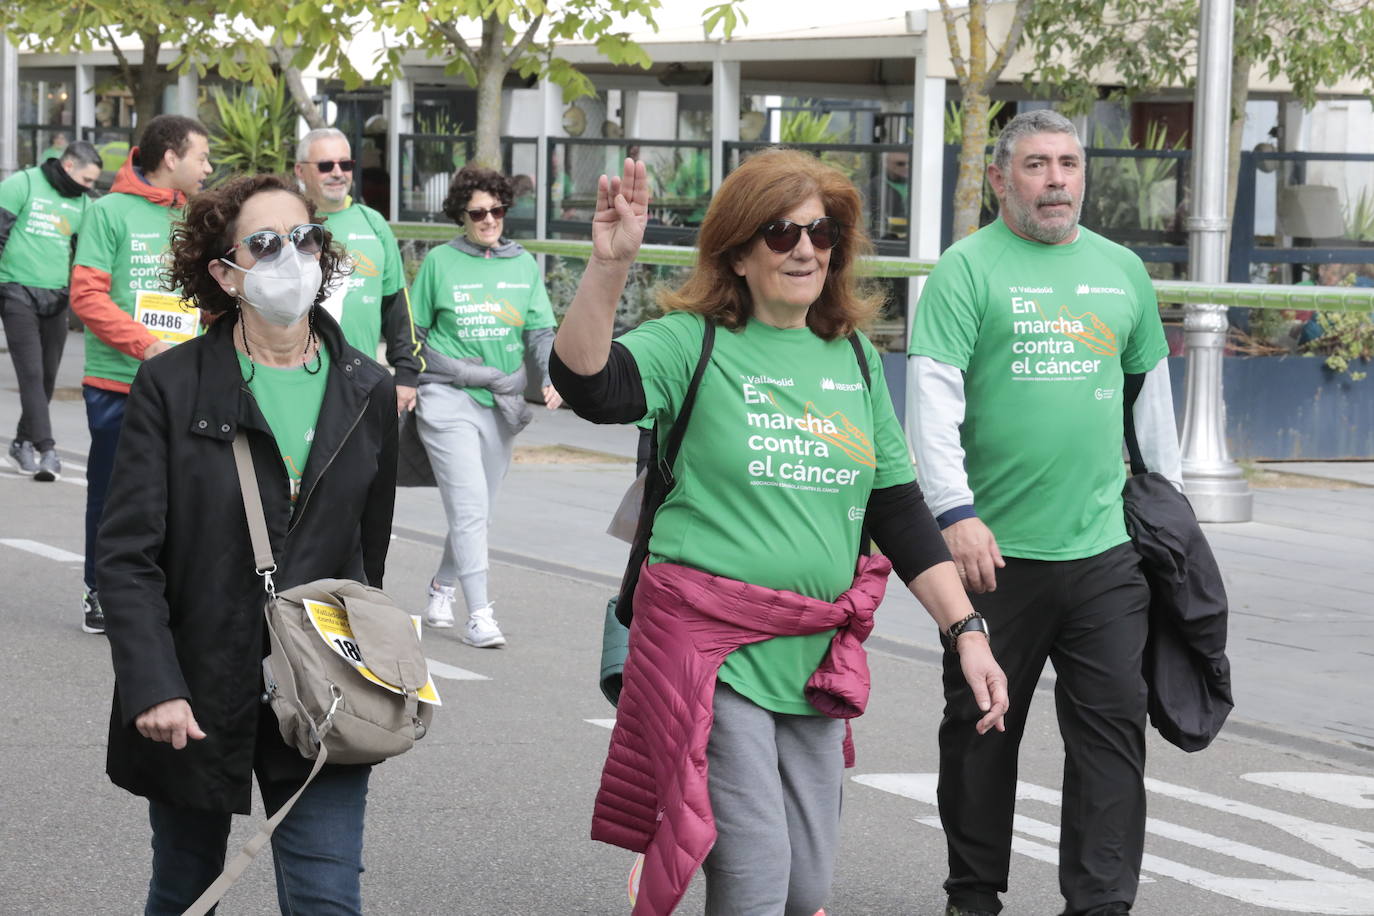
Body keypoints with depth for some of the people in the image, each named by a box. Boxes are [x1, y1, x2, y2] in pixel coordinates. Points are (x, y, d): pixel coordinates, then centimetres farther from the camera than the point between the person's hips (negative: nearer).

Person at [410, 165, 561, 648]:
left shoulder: (523, 264, 9)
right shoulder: (439, 262, 1)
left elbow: (542, 330, 4)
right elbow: (414, 331, 9)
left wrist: (552, 377, -12)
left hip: (502, 403, 4)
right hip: (448, 396, -4)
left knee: (478, 509, 12)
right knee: (469, 504, -14)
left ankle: (443, 586, 36)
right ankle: (478, 614, -16)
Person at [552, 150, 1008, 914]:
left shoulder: (855, 357, 10)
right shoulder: (694, 342, -5)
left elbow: (900, 509, 13)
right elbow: (589, 386, -24)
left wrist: (966, 632, 8)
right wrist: (609, 265, -38)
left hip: (815, 657, 6)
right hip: (711, 649, -5)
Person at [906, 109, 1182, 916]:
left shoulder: (1122, 270, 13)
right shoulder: (968, 269, -2)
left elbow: (1151, 391, 22)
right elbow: (934, 396, -10)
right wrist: (956, 513, -18)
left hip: (1104, 548, 3)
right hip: (995, 548, -3)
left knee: (1114, 721, -1)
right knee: (982, 727, 7)